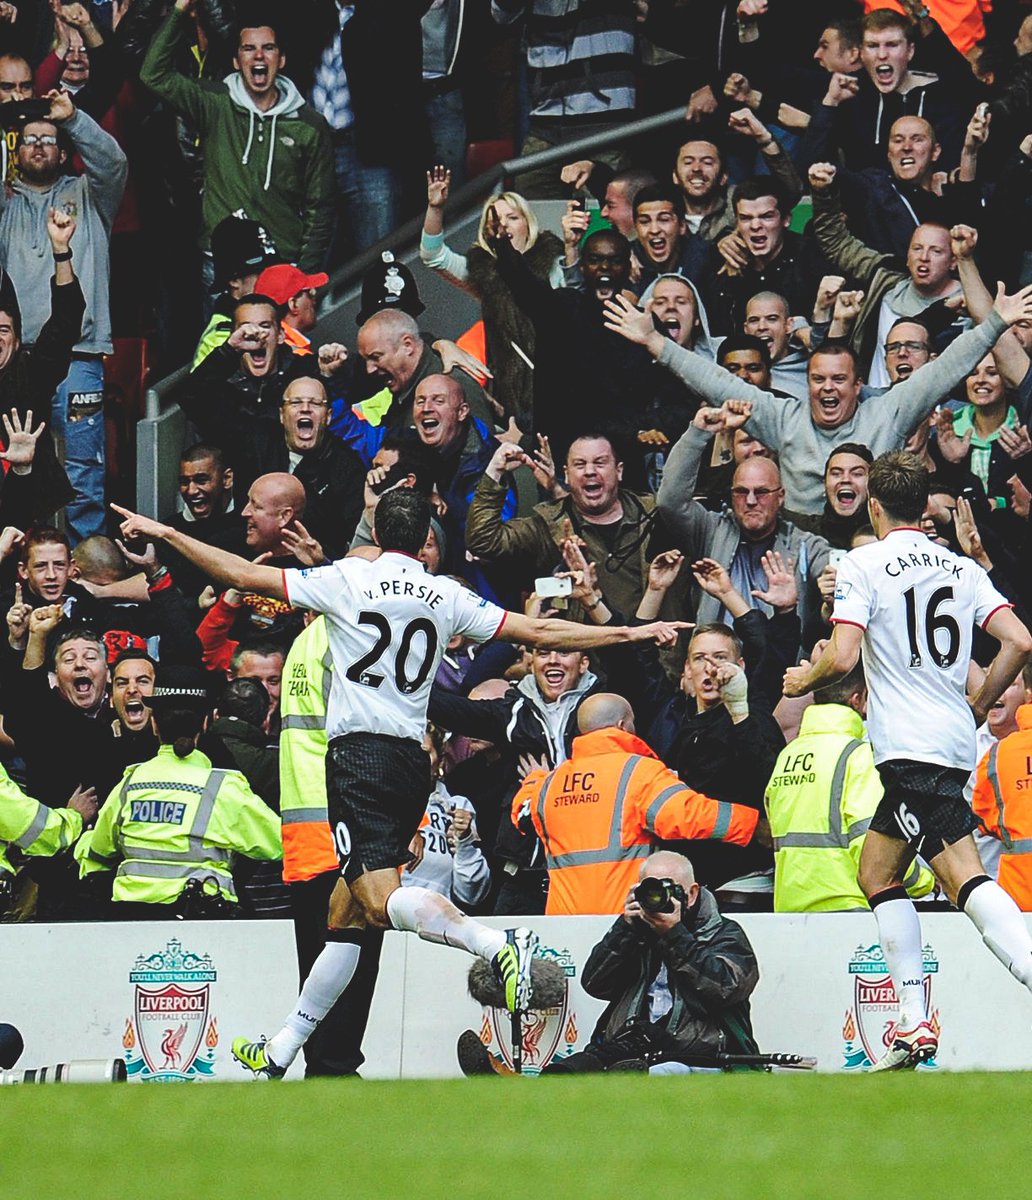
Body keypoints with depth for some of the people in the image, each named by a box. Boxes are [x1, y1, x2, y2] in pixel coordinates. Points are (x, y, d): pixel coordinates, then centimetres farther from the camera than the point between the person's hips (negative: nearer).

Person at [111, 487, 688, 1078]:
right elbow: (538, 631, 11)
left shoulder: (348, 579, 1)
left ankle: (500, 944, -36)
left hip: (359, 755, -6)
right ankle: (282, 1050, 13)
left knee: (380, 898, -17)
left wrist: (165, 532, 11)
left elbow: (245, 574, 1)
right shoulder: (447, 597, 10)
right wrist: (632, 632, 20)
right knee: (346, 917, 9)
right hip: (412, 760, 6)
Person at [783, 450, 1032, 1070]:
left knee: (965, 875, -10)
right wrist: (977, 705, 17)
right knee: (876, 869, 10)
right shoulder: (961, 567, 12)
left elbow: (842, 655, -13)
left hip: (912, 747, -7)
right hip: (953, 741, 7)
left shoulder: (865, 563, -4)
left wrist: (803, 680, 8)